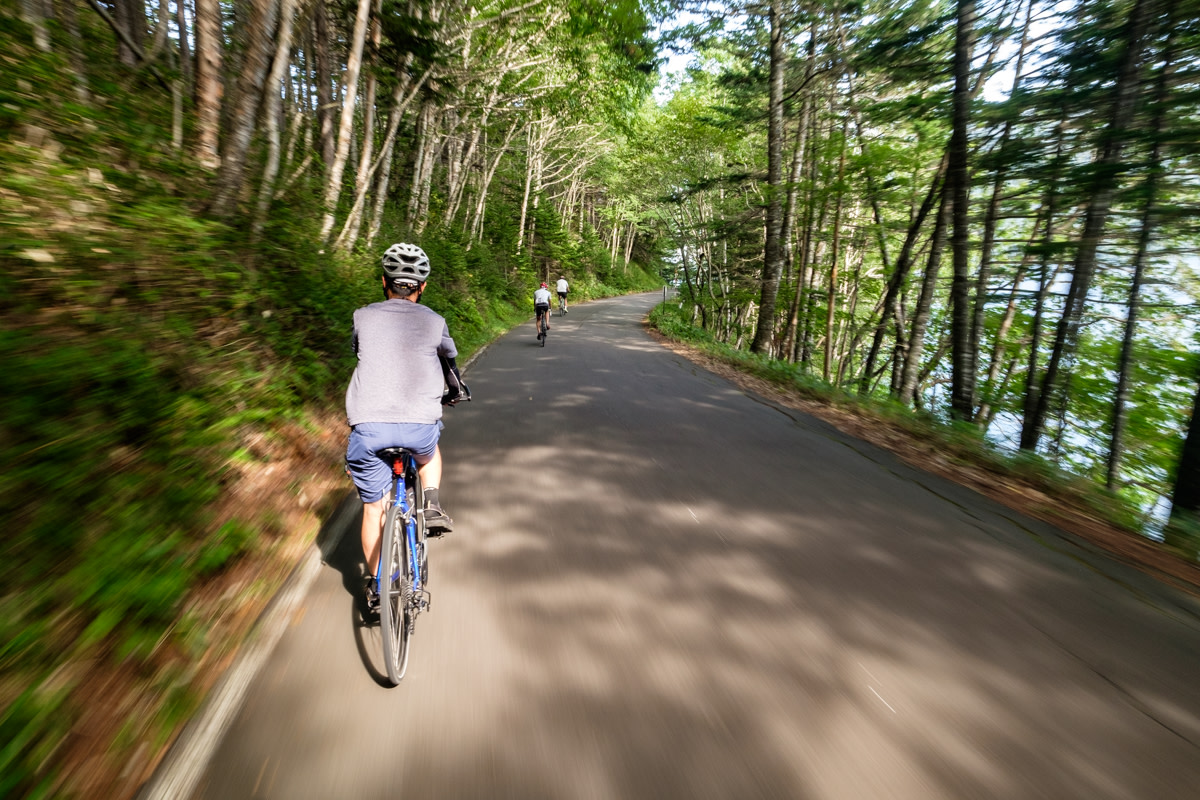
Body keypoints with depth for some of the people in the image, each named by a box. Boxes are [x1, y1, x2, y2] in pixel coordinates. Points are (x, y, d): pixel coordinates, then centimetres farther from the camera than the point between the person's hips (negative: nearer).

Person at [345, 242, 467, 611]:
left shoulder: (363, 317, 14)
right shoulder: (433, 321, 11)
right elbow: (449, 363, 27)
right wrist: (455, 392, 48)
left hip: (368, 425, 1)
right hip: (419, 423, 0)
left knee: (373, 507, 18)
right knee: (429, 450, 36)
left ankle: (376, 586, 27)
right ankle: (432, 503, 15)